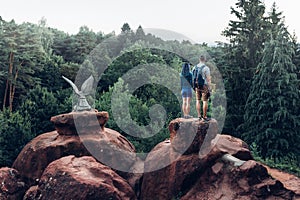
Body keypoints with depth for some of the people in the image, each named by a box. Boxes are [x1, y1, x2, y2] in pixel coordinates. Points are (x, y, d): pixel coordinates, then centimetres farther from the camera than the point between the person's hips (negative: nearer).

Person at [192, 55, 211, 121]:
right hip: (204, 86, -5)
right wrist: (209, 88, -8)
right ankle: (204, 116, -1)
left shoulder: (195, 67, 8)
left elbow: (193, 77, 12)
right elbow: (208, 79, -13)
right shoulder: (206, 68, -10)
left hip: (197, 86, 5)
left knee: (198, 101, 9)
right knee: (205, 101, -1)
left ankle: (199, 116, 9)